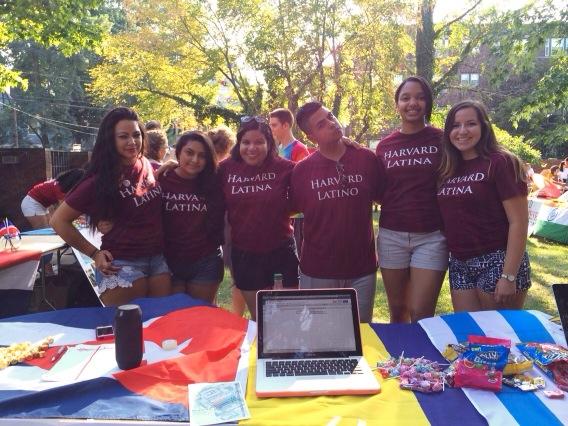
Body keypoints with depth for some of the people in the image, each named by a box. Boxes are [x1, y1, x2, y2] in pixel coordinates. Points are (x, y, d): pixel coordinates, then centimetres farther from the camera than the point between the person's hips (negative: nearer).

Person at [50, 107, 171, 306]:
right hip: (121, 264, -5)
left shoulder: (149, 167, 2)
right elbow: (59, 220, -7)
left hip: (159, 258, 5)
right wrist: (94, 253, -7)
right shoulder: (101, 179, -12)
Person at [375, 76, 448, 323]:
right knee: (397, 312, 14)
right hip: (391, 235, 3)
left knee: (421, 315, -1)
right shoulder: (385, 146, 6)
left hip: (431, 237, -2)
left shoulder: (441, 139, -1)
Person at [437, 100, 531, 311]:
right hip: (459, 266, 6)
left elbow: (518, 222, -14)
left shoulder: (500, 163, -9)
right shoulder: (448, 170, 9)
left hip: (496, 262, -5)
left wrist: (509, 276, -17)